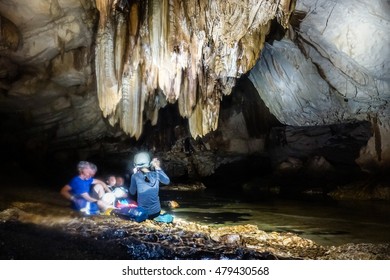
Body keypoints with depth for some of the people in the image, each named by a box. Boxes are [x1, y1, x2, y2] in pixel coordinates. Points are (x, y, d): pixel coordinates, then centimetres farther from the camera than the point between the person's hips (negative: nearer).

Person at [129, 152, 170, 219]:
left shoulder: (135, 176, -15)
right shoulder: (156, 174, -13)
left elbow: (132, 192, -1)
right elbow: (167, 181, 3)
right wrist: (158, 168, 1)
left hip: (142, 212, -2)